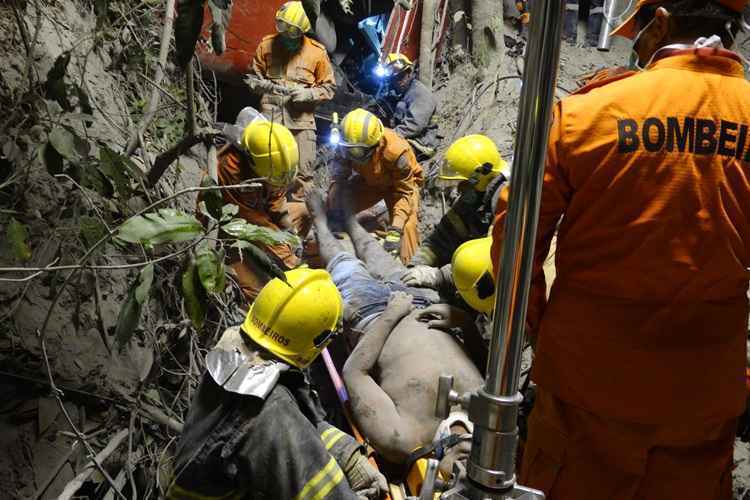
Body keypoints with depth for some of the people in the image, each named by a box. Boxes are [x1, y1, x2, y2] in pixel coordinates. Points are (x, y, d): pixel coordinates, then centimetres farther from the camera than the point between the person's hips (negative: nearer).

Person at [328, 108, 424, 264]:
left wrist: (395, 230, -41)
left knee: (406, 226, -25)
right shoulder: (345, 146, -29)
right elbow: (338, 179, -21)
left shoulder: (396, 151, -41)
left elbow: (405, 193, -32)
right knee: (341, 207, -7)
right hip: (369, 180, 4)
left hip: (403, 182, -4)